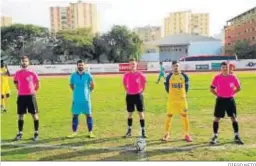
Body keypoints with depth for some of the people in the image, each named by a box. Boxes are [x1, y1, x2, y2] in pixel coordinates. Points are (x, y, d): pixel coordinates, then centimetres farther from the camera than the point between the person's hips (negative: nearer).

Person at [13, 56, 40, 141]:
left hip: (30, 96, -3)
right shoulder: (17, 73, 4)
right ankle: (20, 133, 19)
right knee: (20, 115, 8)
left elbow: (37, 82, 6)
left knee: (34, 115, 1)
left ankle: (36, 133, 11)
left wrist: (34, 90, 6)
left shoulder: (32, 73, -4)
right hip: (21, 96, 3)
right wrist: (20, 90, 15)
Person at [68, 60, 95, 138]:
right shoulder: (73, 75, 1)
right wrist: (76, 91, 9)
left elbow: (92, 85, 10)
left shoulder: (88, 75, -3)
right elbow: (71, 85, 16)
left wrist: (88, 91, 7)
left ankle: (90, 132, 13)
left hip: (86, 99, -1)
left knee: (88, 115, 3)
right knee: (75, 115, 5)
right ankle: (74, 132, 16)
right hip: (76, 99, 1)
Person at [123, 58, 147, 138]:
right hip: (129, 95, 2)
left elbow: (144, 82, 7)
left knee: (141, 113, 0)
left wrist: (142, 91, 3)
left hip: (138, 95, -2)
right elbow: (124, 83, 16)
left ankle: (143, 131, 8)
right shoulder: (126, 75, -1)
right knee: (130, 114, 10)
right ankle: (129, 131, 21)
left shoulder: (140, 74, -7)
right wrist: (127, 90, 9)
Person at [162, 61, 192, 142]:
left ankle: (186, 134, 16)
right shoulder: (169, 76, -2)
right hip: (171, 99, -1)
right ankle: (167, 134, 17)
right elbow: (167, 86, 9)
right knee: (169, 116, 4)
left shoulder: (184, 76, -1)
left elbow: (187, 86, 11)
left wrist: (182, 93, 10)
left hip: (182, 99, 1)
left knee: (184, 116, 3)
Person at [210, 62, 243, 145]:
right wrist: (218, 95, -3)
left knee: (234, 118, 5)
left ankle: (236, 136, 17)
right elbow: (212, 89, 4)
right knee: (216, 118, 0)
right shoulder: (217, 77, -4)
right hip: (220, 100, -1)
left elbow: (238, 88, 10)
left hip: (230, 100, 1)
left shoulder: (233, 77, -1)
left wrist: (231, 93, 2)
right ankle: (215, 136, 11)